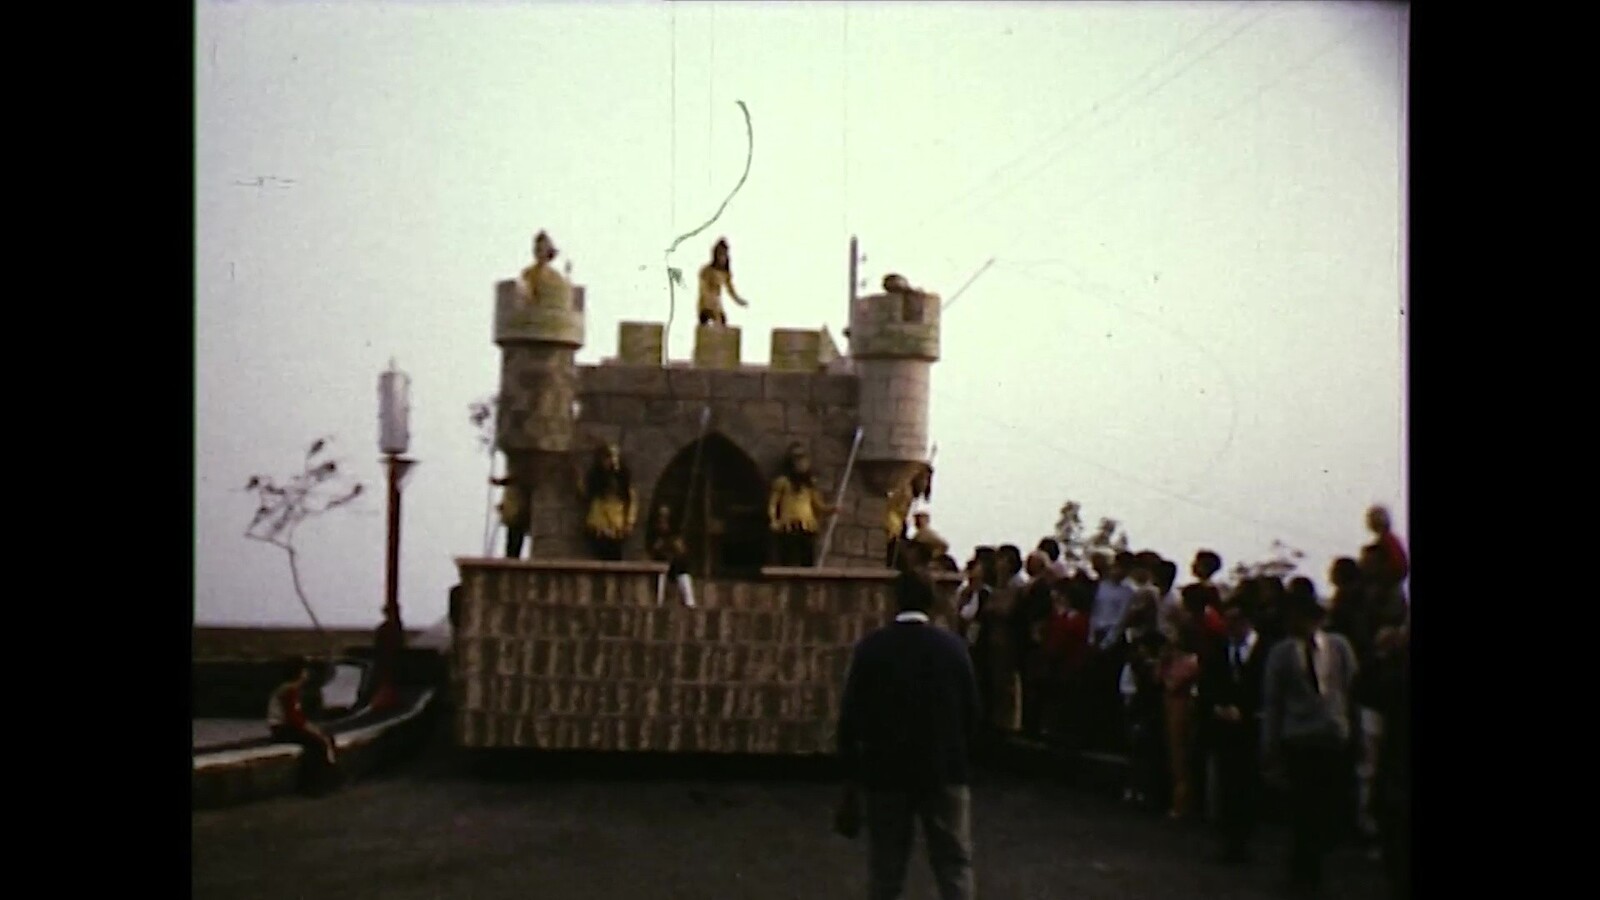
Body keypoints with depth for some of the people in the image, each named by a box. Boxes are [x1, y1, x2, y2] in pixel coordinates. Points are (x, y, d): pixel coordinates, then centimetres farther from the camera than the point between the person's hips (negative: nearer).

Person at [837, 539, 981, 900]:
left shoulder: (870, 647, -6)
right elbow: (971, 711, -2)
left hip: (886, 770, 0)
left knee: (885, 868, 11)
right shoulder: (953, 646, -5)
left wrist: (851, 773, 5)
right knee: (954, 863, 6)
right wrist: (962, 759, 11)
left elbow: (851, 715, -4)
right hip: (946, 770, 0)